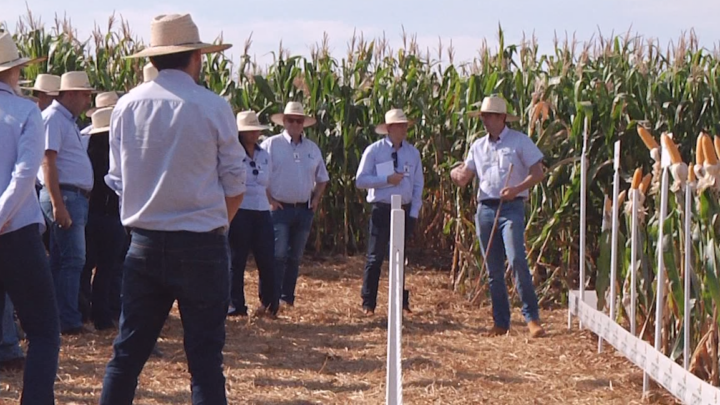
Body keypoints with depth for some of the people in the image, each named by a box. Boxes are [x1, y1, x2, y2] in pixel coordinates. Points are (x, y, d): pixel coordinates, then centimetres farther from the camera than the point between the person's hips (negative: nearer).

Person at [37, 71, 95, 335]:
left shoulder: (68, 120, 19)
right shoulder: (53, 118, -11)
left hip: (76, 197, 10)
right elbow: (48, 163, -18)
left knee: (62, 261, 11)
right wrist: (58, 205, -23)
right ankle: (69, 323, -7)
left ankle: (64, 319, 16)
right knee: (72, 260, -10)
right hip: (65, 196, -10)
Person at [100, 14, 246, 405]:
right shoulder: (213, 108, -9)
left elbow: (118, 180, 8)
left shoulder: (126, 106, 0)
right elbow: (234, 186, -2)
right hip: (201, 246, -3)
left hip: (144, 244, 3)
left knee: (127, 351, 10)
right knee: (204, 357, 3)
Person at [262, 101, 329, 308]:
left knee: (295, 257, 9)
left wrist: (316, 198, 9)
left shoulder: (312, 148, 12)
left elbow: (322, 178, 23)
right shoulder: (271, 144, -2)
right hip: (280, 208, -5)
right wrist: (269, 200, -10)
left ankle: (287, 298, 16)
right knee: (279, 254, -13)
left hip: (304, 210, 5)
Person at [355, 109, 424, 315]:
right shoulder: (374, 151, -3)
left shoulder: (413, 153, 6)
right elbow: (360, 180, -7)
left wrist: (414, 213, 1)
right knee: (375, 257, -2)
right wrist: (387, 179, -17)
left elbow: (418, 184, 7)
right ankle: (368, 303, 5)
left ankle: (401, 301, 21)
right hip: (381, 210, -3)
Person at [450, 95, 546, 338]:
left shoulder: (520, 141, 0)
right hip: (485, 209, 5)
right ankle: (501, 321, 13)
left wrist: (517, 189, -19)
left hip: (511, 208, -5)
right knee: (493, 268, 6)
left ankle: (532, 317, -14)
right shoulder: (478, 146, 15)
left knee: (517, 260, -19)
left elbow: (538, 173, -3)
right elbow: (463, 179, 13)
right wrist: (457, 175, -11)